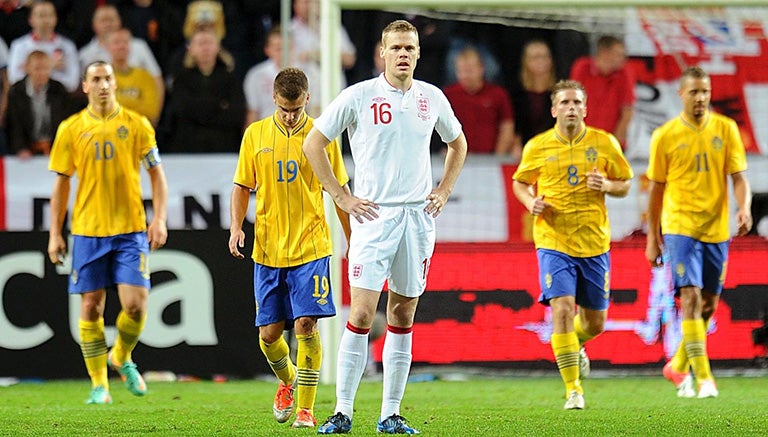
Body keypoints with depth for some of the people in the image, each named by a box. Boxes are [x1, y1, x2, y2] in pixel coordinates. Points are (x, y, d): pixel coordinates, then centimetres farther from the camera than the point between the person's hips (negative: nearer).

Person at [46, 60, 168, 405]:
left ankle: (122, 358, 20)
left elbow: (156, 173, 7)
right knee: (91, 307, 0)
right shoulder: (71, 129, 4)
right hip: (87, 230, 1)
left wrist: (159, 219, -4)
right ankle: (99, 385, 10)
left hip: (131, 229, -1)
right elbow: (61, 183, 9)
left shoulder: (136, 125, 3)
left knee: (135, 304, -10)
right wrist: (55, 234, 5)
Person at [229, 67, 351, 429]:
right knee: (269, 333, 3)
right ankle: (287, 379, 35)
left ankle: (305, 410, -5)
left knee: (306, 325, -13)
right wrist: (236, 226, -4)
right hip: (267, 250, 2)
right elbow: (243, 186, 11)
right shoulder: (255, 135, 5)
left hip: (311, 248, -2)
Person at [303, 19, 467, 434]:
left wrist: (444, 190, 14)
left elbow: (457, 143, 26)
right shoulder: (359, 96, -4)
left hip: (419, 215, 4)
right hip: (374, 214, -4)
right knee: (362, 313, -11)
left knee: (403, 314, 6)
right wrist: (341, 197, -3)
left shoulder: (432, 98, 8)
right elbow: (313, 143, 0)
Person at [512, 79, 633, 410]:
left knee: (595, 323, 9)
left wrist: (606, 185, -12)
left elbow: (624, 185, 10)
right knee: (562, 308, -18)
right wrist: (531, 202, -6)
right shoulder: (537, 147, 0)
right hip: (553, 242, -2)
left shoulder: (604, 143, 1)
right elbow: (519, 182, 15)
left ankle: (574, 345, 46)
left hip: (595, 243, 2)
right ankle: (573, 389, -11)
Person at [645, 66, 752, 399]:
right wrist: (653, 240, 6)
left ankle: (678, 367, 29)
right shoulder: (665, 136, -2)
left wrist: (744, 208, -19)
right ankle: (704, 378, -18)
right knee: (691, 296, -16)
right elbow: (656, 190, 5)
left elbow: (739, 176, 2)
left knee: (709, 304, 9)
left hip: (716, 228, 3)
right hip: (680, 227, -3)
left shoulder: (725, 129, 2)